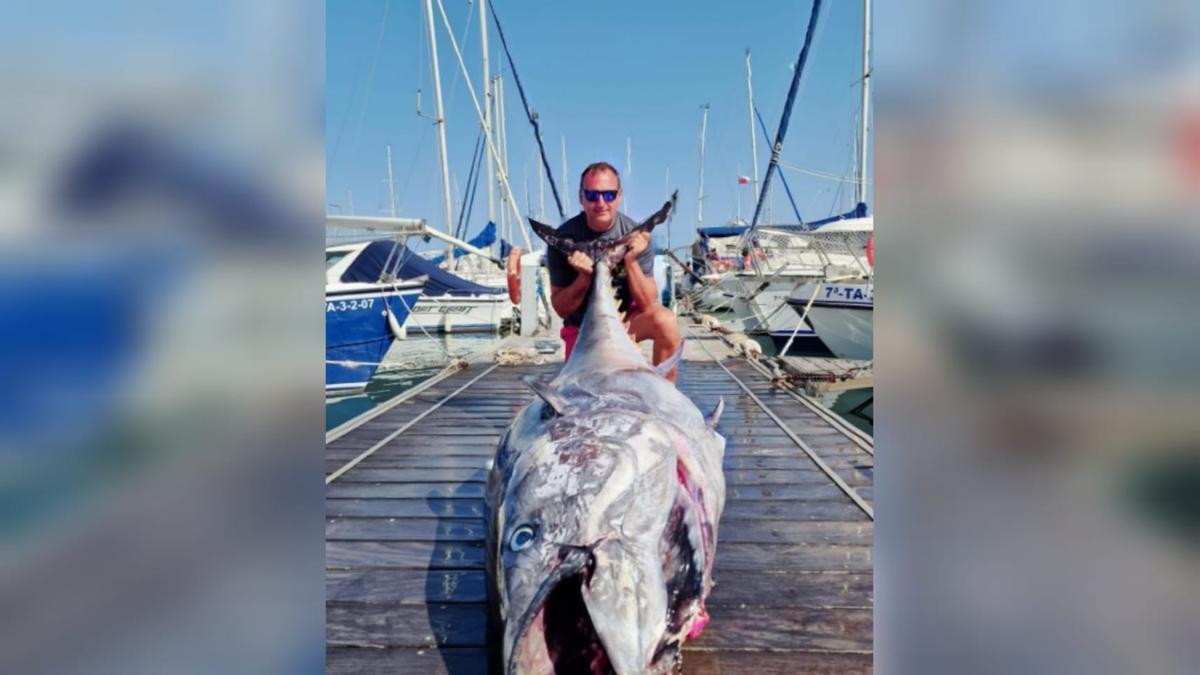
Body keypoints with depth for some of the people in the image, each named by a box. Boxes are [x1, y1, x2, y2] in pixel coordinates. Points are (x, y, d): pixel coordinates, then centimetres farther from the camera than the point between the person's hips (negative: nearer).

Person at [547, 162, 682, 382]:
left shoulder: (636, 235, -15)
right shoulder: (564, 239, -17)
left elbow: (648, 304, -16)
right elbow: (561, 308, -13)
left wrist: (631, 262, -29)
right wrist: (584, 278, -30)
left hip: (626, 318, 0)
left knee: (665, 320, -28)